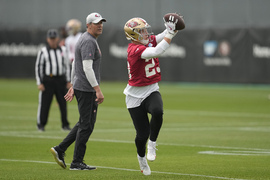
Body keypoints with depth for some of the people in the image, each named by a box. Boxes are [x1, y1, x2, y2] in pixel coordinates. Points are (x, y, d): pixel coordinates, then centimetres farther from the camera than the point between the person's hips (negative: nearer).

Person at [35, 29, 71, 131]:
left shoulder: (63, 50, 10)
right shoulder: (43, 51, -1)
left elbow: (66, 65, 15)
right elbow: (38, 67, -2)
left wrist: (68, 81, 9)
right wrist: (39, 83, -8)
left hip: (61, 80, 3)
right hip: (47, 80, -3)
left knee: (63, 103, 5)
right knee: (44, 103, -3)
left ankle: (65, 125, 14)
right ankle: (41, 125, 8)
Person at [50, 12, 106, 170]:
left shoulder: (88, 40, 19)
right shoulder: (89, 41, -14)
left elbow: (75, 64, 25)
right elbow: (87, 68, -23)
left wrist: (73, 85, 27)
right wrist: (98, 90, -26)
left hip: (79, 86, 10)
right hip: (86, 89, -10)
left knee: (85, 123, 15)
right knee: (86, 125, -5)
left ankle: (60, 150, 15)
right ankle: (77, 163, -1)